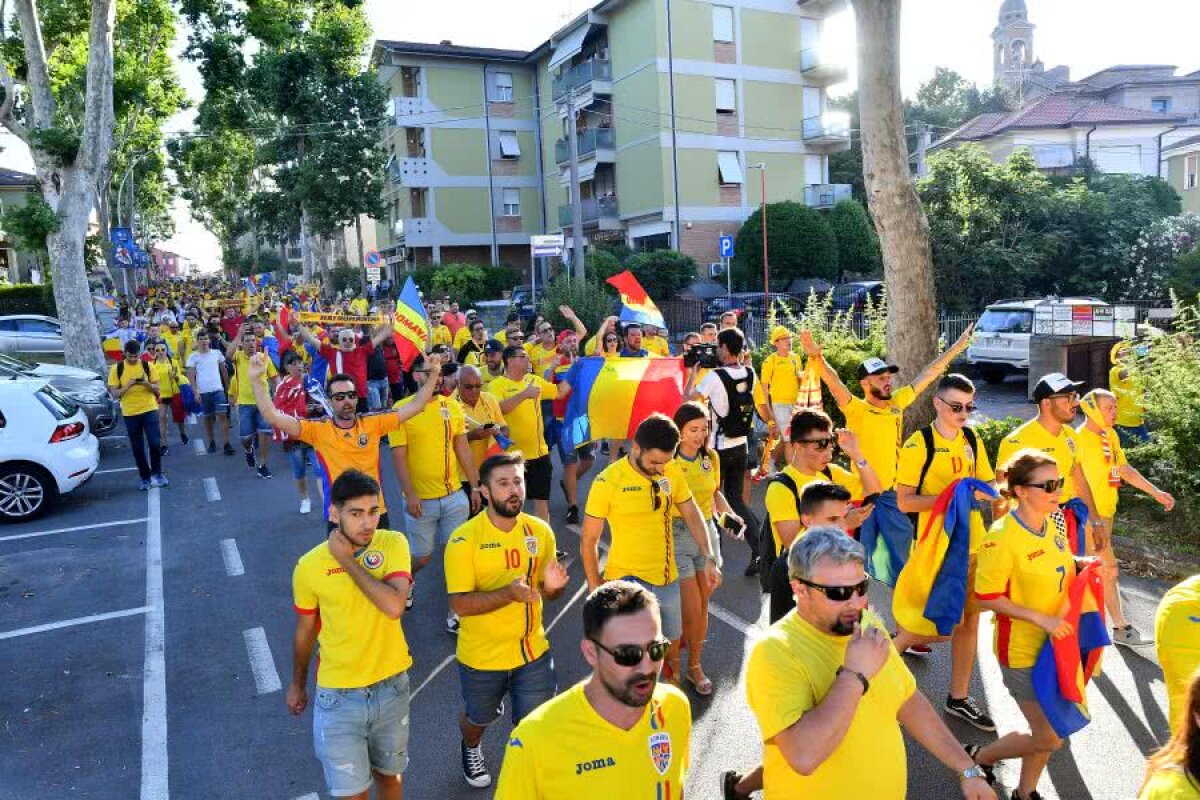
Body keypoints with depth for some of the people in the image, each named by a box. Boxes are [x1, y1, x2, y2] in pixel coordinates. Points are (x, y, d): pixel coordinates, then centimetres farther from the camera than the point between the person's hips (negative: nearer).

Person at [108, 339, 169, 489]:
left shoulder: (148, 366, 0)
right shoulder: (116, 369, -2)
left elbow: (156, 389, 2)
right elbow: (114, 394, -3)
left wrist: (147, 383, -19)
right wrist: (128, 385, -20)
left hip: (149, 409, 0)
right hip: (130, 413, 1)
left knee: (155, 443, -8)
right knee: (137, 448, 6)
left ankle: (157, 473, 11)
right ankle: (145, 477, 19)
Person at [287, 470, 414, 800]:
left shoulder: (393, 544, -13)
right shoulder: (309, 566, -14)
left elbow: (394, 606, -29)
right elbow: (305, 631, 3)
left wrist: (349, 562, -23)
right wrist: (297, 683, 15)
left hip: (391, 685, 1)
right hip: (338, 695, -1)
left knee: (388, 773, 23)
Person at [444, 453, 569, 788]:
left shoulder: (540, 530, -7)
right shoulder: (464, 539, -20)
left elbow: (547, 590, 4)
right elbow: (460, 604, -22)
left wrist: (553, 586, -20)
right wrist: (508, 593, -36)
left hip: (533, 650, 2)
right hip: (482, 657, -2)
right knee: (479, 719, 24)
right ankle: (471, 748, 59)